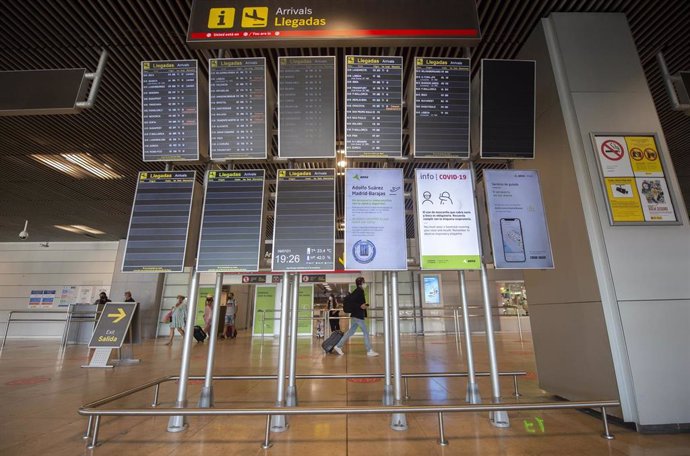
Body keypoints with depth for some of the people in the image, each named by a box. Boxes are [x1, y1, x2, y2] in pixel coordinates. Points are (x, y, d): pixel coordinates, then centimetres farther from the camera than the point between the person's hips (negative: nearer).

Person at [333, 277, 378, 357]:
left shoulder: (360, 291, 15)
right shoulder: (359, 291, -14)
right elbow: (350, 301, -22)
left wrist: (364, 305, 13)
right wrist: (360, 306, -25)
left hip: (355, 315, 10)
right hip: (358, 316, -10)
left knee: (350, 332, 13)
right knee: (366, 332, -1)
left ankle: (338, 346, 16)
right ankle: (369, 351, 7)